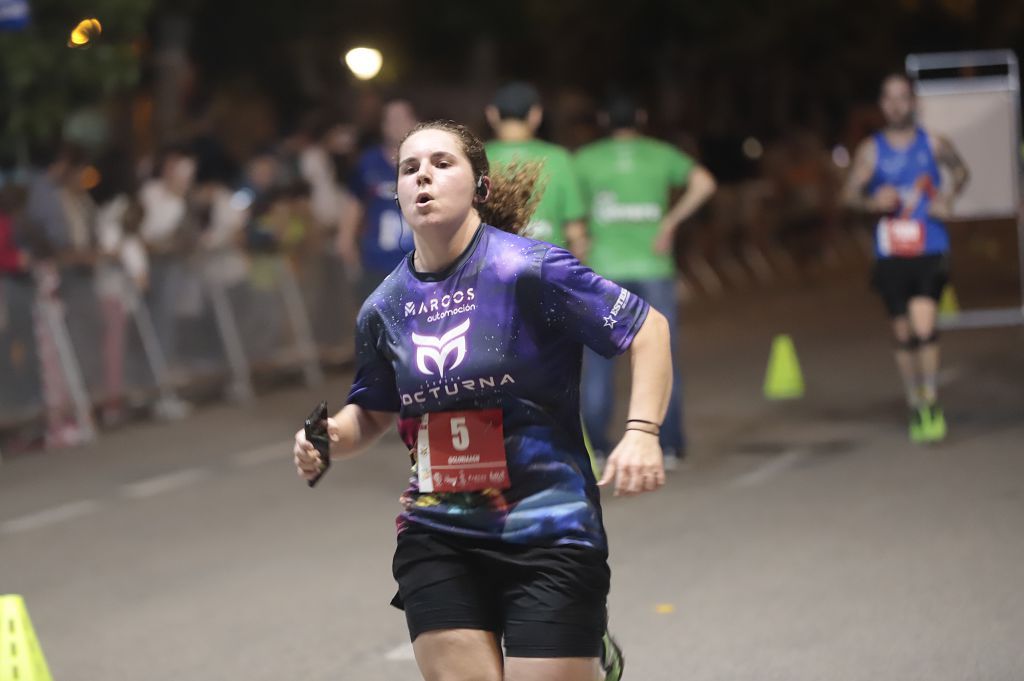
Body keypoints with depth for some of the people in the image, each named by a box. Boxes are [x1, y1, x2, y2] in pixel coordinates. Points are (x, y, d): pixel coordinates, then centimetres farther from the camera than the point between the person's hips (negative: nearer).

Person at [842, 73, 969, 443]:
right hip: (890, 256, 1)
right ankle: (916, 409, 22)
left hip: (930, 253, -1)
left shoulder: (934, 145, 2)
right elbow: (850, 193, 2)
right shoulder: (871, 151, 1)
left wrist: (949, 197, 1)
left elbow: (960, 170, 20)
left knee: (925, 328, -18)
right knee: (904, 337, 7)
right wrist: (873, 202, -19)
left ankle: (932, 402, -4)